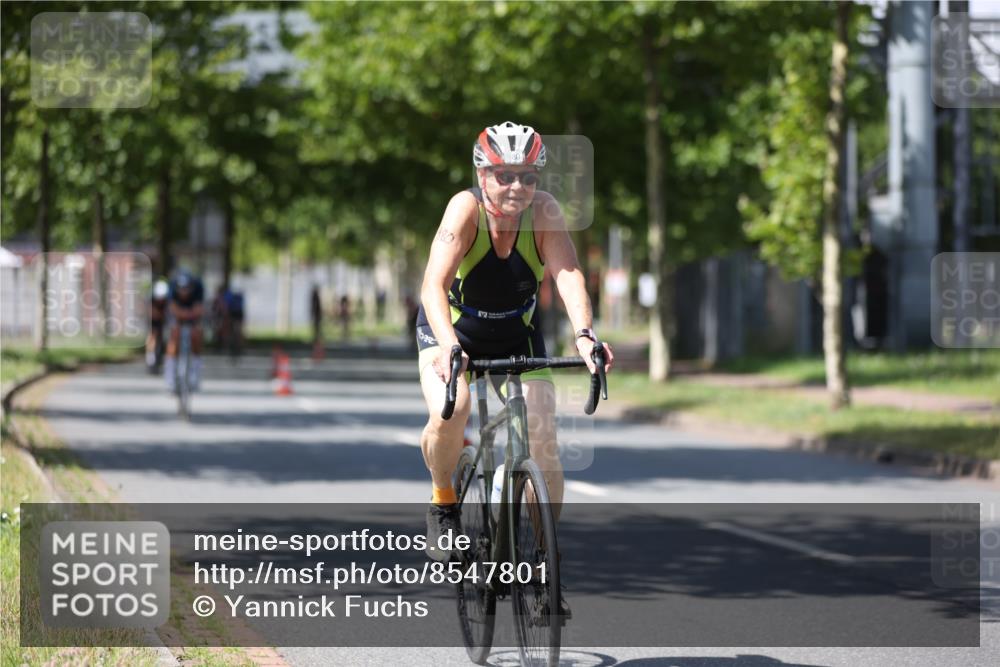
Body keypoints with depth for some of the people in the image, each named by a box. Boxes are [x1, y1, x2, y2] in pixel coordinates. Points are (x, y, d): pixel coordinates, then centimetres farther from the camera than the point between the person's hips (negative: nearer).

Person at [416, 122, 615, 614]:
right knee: (450, 413, -30)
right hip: (451, 330, -2)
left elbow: (568, 274, -34)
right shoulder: (466, 208, -29)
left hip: (518, 334, 2)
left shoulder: (543, 210, -23)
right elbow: (434, 283, -40)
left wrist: (584, 335, -52)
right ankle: (443, 500, 1)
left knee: (543, 439, -11)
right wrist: (448, 346, -57)